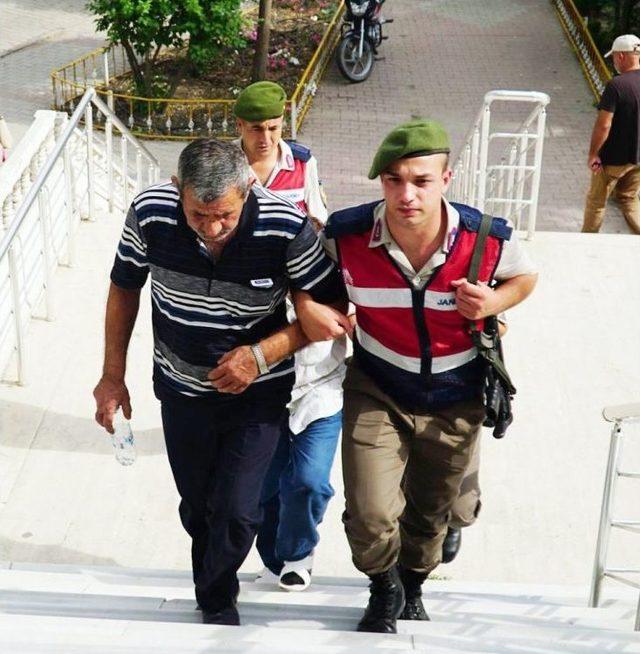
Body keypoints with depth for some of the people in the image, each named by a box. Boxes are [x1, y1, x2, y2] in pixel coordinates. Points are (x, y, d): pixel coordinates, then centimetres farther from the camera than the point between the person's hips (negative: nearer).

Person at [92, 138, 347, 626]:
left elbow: (333, 306, -15)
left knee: (235, 511, -5)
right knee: (197, 507, 17)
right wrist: (113, 376, 0)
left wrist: (263, 354, -25)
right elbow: (125, 287, -2)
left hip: (257, 393, -2)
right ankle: (216, 597, 45)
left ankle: (216, 598, 27)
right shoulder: (149, 213, -22)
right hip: (182, 389, 3)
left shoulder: (286, 228, -29)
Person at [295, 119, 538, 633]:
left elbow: (525, 276, 0)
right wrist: (306, 305, -21)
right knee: (370, 518, -13)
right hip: (377, 394, -1)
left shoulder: (488, 239, -24)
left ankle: (412, 589, 56)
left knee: (430, 517, 21)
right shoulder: (347, 234, -24)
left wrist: (494, 303, -21)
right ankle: (385, 590, 24)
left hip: (455, 403, 1)